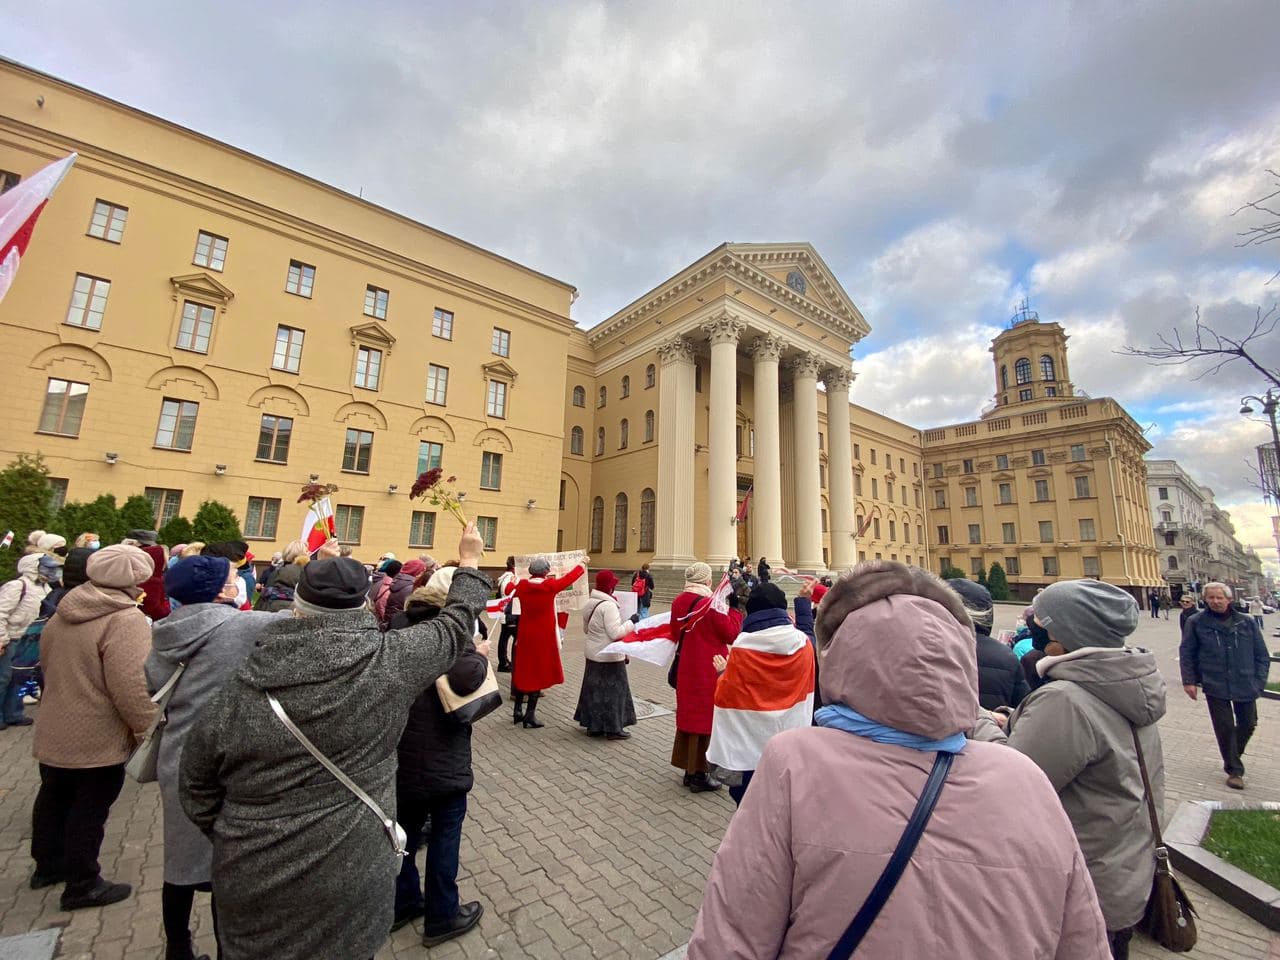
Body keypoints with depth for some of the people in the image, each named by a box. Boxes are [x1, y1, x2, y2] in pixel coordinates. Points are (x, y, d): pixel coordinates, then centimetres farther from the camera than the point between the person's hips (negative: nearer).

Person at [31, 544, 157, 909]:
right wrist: (148, 729, -14)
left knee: (54, 798, 24)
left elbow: (48, 665, 17)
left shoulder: (64, 612, 2)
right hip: (98, 739, -8)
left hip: (54, 730, 9)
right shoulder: (126, 619, -27)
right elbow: (130, 686, -28)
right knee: (89, 810, 6)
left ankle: (48, 864, 43)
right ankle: (82, 885, 20)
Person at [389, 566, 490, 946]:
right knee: (444, 833, 11)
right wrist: (481, 655, -17)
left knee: (405, 828, 24)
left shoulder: (400, 623, 2)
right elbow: (465, 678, -36)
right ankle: (442, 917, 27)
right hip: (441, 756, -7)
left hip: (402, 748, 7)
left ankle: (402, 901, 42)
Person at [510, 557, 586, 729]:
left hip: (525, 635, 4)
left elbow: (509, 591, 17)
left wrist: (515, 579, 36)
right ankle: (530, 716, 9)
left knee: (523, 671, 17)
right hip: (544, 637, -4)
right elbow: (569, 577, 0)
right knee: (539, 674, 5)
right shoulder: (551, 585, -14)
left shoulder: (521, 585, -5)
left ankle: (518, 711, 27)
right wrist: (582, 566, 18)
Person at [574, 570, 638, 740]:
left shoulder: (589, 603, 4)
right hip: (609, 656, -8)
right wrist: (632, 622, -14)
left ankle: (593, 725, 25)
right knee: (612, 691, 4)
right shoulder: (608, 605, -22)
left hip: (592, 653, 8)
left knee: (594, 689, 16)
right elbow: (615, 633, -23)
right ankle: (612, 728, 13)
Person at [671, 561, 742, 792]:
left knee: (688, 714, 18)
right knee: (705, 718, 7)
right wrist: (736, 609, -5)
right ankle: (699, 775, 18)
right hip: (709, 671, -6)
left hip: (686, 669, 6)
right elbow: (730, 634, -14)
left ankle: (689, 770, 31)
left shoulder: (678, 602, 0)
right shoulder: (712, 604, -20)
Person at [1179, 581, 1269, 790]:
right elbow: (1186, 653, 0)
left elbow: (1262, 654, 7)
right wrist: (1189, 680, -3)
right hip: (1215, 686, -3)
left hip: (1246, 686, 3)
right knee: (1225, 727, 2)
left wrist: (1260, 681, 0)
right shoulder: (1196, 622, -6)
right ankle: (1234, 770, 17)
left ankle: (1233, 757, 40)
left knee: (1248, 724, 15)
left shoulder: (1247, 622, 0)